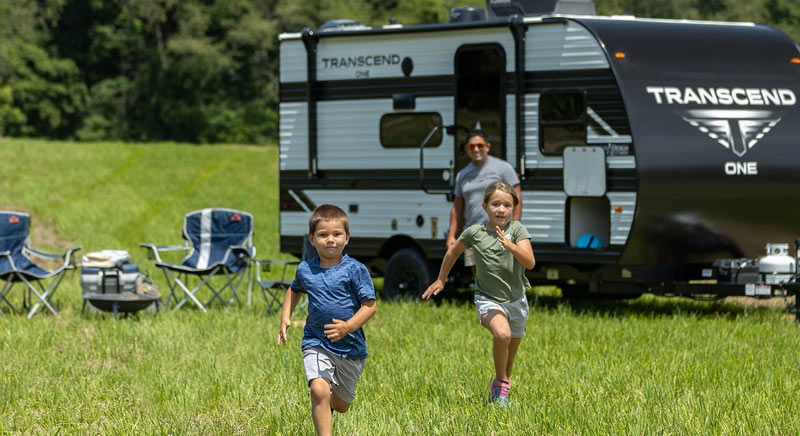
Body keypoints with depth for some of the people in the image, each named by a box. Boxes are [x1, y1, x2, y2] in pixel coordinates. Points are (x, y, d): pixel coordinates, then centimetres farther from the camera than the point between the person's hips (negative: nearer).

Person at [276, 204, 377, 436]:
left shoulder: (355, 270, -11)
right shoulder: (305, 269, 0)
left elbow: (370, 305, -12)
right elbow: (294, 290, 23)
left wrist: (348, 327, -27)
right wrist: (285, 318, 10)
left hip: (351, 346, -1)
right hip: (316, 344, 1)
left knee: (341, 406, 15)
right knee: (319, 390, -25)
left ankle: (327, 403, 53)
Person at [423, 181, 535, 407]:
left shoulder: (517, 230, -6)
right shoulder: (475, 232, -4)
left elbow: (530, 262, -18)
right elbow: (453, 251, 15)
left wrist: (510, 246, -34)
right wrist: (440, 280, 23)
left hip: (516, 300, 2)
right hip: (488, 299, -2)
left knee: (509, 358, 13)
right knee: (502, 334, -30)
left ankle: (501, 386, 40)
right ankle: (500, 382, -9)